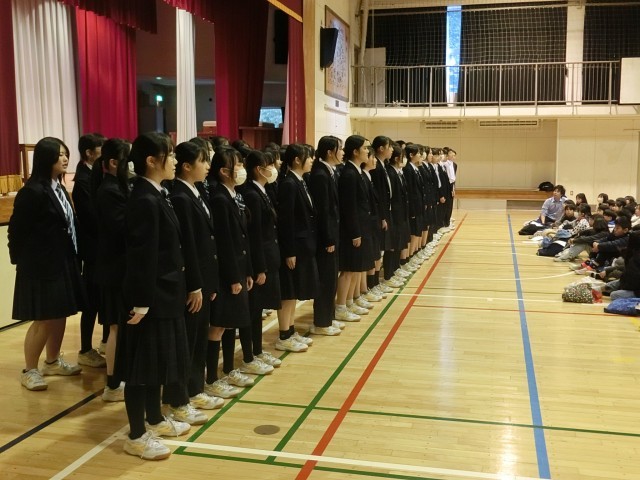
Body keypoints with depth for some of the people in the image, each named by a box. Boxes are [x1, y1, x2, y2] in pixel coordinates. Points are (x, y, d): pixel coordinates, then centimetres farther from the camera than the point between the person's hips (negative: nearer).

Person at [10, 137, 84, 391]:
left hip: (63, 262, 8)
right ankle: (29, 371, 15)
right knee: (43, 319, -1)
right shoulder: (33, 192, -17)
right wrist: (22, 261, -6)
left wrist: (72, 258, 4)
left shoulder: (59, 188, 10)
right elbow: (17, 230, -14)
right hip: (41, 265, -8)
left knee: (60, 315, 16)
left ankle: (53, 362, 32)